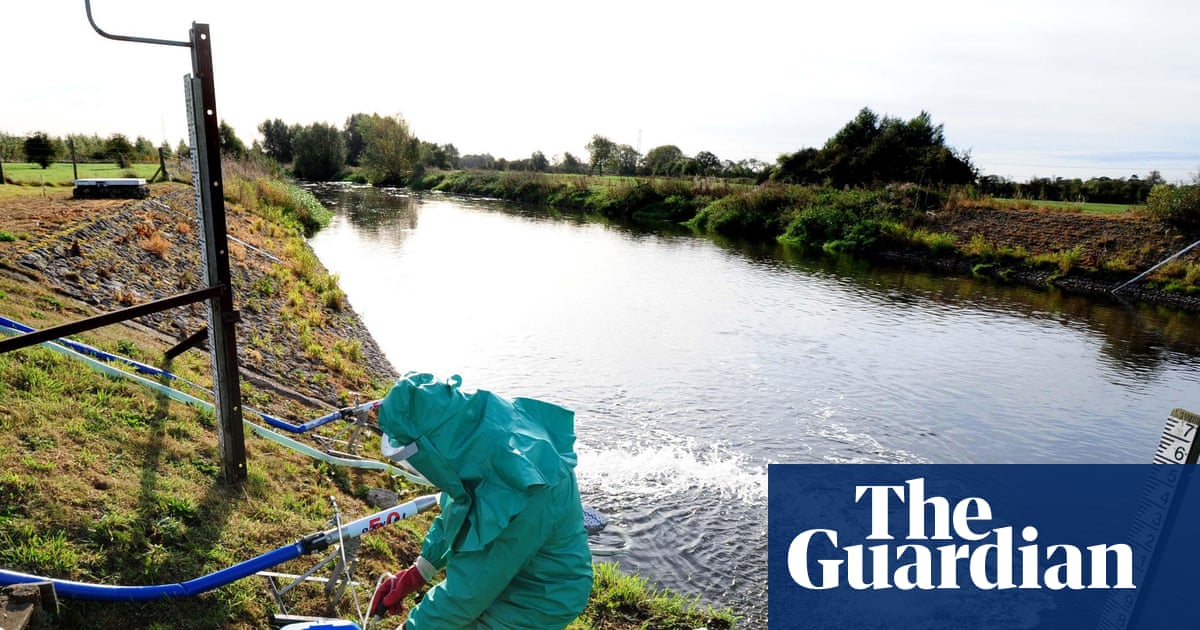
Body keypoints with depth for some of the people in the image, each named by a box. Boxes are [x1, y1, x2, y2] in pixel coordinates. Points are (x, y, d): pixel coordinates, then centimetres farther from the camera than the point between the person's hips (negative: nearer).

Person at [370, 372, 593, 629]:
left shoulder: (515, 497, -40)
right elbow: (456, 513, 4)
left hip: (534, 602, -7)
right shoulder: (474, 428, -15)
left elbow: (467, 593, -26)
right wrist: (415, 575, 4)